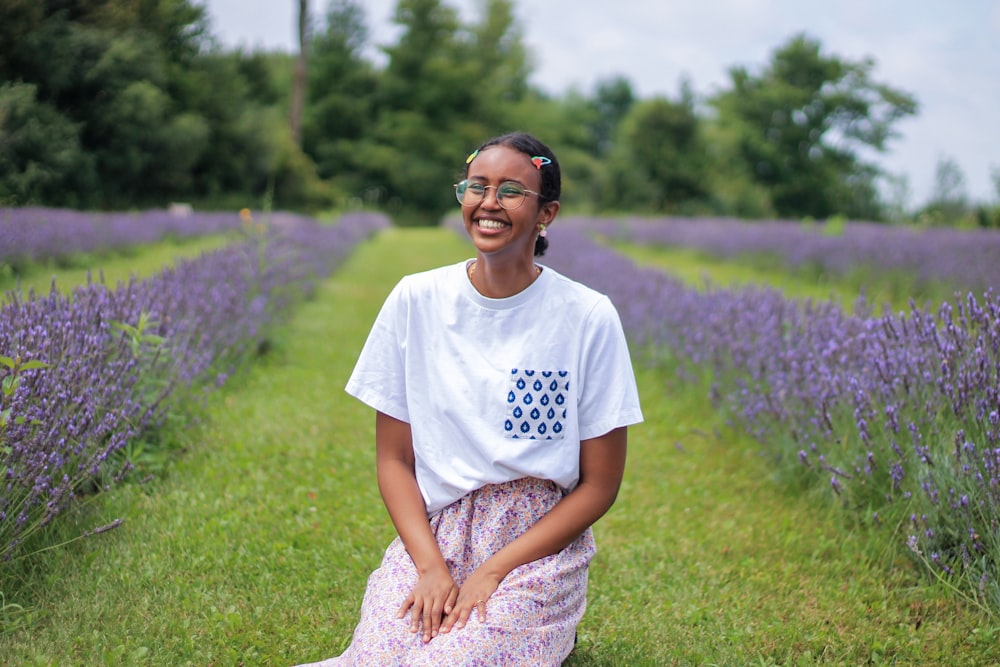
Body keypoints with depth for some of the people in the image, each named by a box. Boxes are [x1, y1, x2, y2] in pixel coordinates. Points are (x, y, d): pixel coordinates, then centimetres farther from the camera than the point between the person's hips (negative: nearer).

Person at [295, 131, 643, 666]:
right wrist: (431, 566, -11)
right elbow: (393, 458, 4)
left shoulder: (588, 317, -6)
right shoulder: (415, 301, 0)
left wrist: (494, 570, -12)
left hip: (540, 545, -1)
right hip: (430, 532, 2)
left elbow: (600, 484, -3)